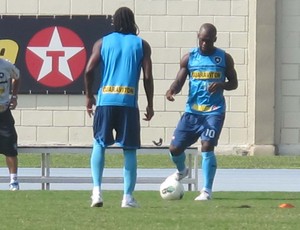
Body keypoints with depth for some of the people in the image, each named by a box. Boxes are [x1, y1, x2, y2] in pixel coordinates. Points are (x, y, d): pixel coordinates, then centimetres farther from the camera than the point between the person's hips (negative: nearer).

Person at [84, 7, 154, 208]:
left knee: (99, 144, 14)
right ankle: (128, 197, 3)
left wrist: (89, 96, 11)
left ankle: (97, 190, -2)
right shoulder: (141, 45, 8)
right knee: (129, 150, 6)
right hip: (129, 102, -1)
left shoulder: (103, 42, 9)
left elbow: (89, 70, -1)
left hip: (105, 100, 1)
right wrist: (150, 105, 8)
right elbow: (148, 77, 1)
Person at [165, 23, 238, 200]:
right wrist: (172, 90, -21)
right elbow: (179, 81, 2)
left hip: (214, 111, -3)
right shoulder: (189, 58, 4)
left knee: (207, 146, -18)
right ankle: (182, 171, 35)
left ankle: (207, 191, -9)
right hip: (192, 110, 3)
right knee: (175, 148, 0)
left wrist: (221, 85, -16)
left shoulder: (224, 58, 1)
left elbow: (234, 83, 7)